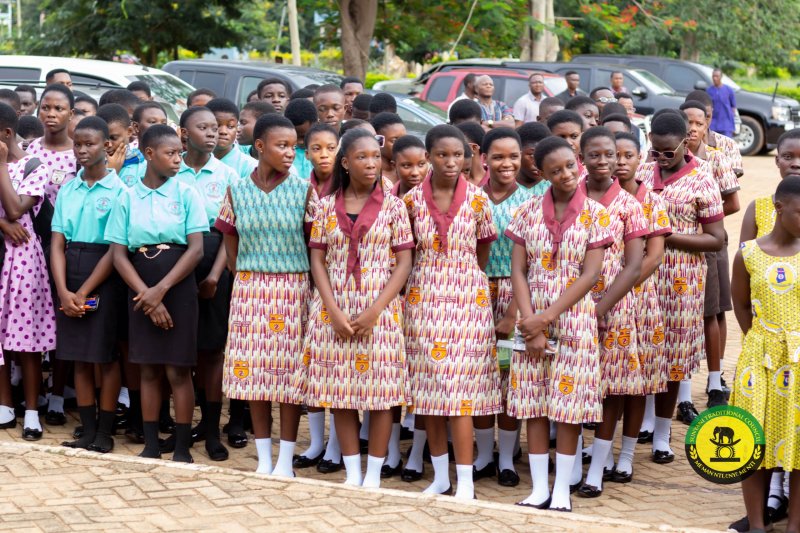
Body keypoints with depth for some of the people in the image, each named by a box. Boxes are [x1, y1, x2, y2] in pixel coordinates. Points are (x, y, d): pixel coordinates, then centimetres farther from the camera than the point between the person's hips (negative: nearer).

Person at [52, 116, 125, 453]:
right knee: (79, 356, 7)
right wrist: (63, 292, -11)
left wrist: (84, 292, -12)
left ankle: (105, 431, 8)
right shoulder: (68, 190, 7)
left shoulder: (119, 190, -7)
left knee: (106, 355, 0)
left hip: (105, 275, -5)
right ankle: (88, 430, 13)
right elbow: (58, 244, 2)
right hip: (70, 271, 5)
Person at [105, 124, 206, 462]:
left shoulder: (186, 194, -1)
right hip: (141, 291, 2)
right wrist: (146, 295, -11)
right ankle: (151, 445, 15)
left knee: (178, 371, -1)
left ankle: (182, 448, 7)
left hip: (179, 288, -2)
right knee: (149, 370, 8)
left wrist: (161, 289, -14)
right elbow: (118, 254, -1)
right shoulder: (127, 198, 3)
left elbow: (196, 249, -7)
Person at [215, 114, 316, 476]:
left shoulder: (304, 191, 0)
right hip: (249, 288, 2)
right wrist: (247, 279, 4)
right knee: (253, 370, 3)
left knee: (291, 370, 0)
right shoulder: (237, 192, 4)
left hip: (293, 289, -1)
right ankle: (264, 458, 13)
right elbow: (232, 249, 10)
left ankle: (285, 460, 8)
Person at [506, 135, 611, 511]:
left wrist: (547, 317, -15)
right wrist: (531, 326, -11)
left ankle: (561, 491, 9)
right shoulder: (528, 211, 2)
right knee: (533, 403, 4)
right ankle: (539, 488, 12)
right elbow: (518, 271, -1)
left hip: (573, 317, -2)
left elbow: (590, 275, -9)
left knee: (568, 404, 1)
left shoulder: (595, 214, -3)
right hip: (531, 318, 2)